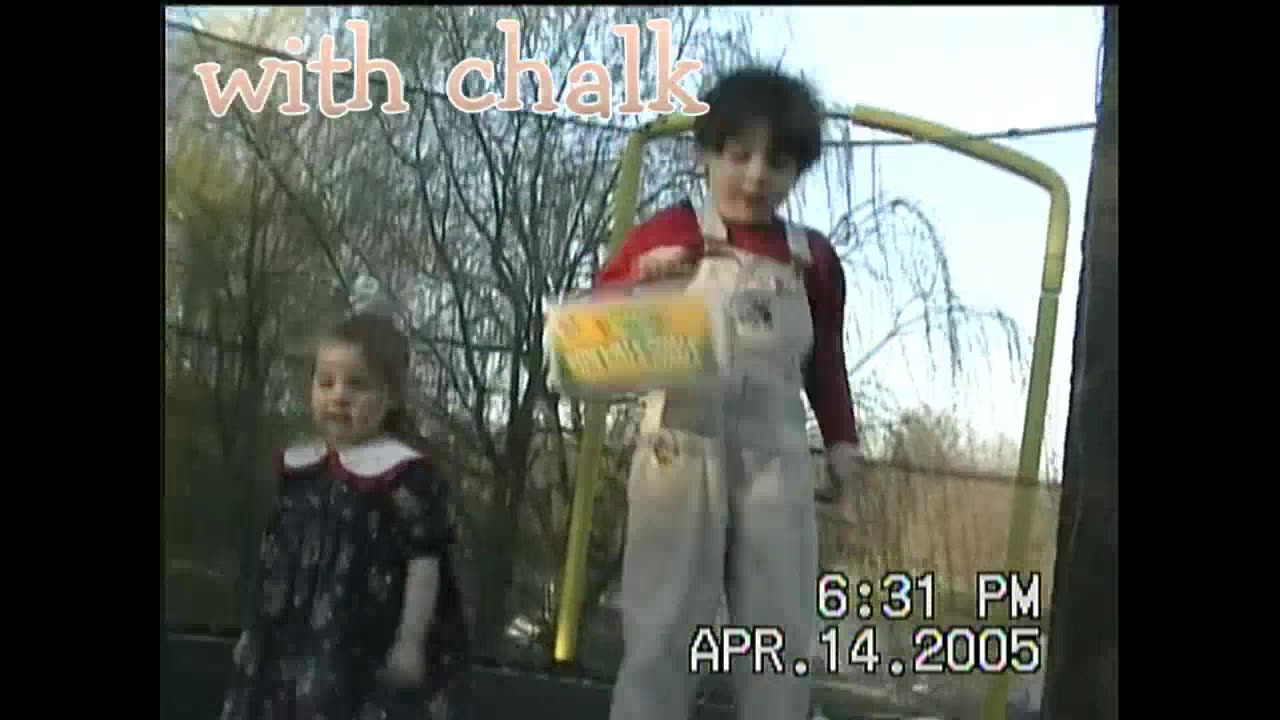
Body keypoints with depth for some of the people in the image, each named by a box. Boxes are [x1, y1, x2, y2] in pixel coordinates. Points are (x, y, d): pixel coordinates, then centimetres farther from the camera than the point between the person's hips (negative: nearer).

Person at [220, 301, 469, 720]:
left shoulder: (406, 473, -13)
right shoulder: (300, 466, 9)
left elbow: (424, 560, -14)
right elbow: (275, 555, 17)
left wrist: (411, 642, -16)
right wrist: (253, 629, 19)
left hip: (371, 658, -7)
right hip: (291, 647, 7)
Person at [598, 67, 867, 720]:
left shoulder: (813, 257, 14)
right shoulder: (671, 233, 4)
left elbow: (826, 360, 20)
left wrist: (841, 437, 8)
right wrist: (642, 277, -15)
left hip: (776, 457, 3)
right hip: (683, 447, -3)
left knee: (780, 634, 6)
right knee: (662, 626, -1)